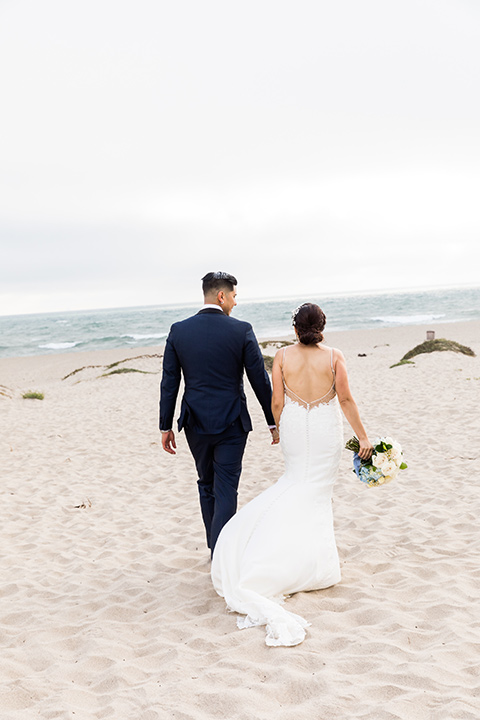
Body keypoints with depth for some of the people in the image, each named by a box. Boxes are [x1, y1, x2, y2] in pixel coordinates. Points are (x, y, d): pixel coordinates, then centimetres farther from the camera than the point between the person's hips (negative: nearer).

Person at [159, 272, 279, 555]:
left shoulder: (178, 331, -2)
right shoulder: (241, 330, -9)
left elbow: (169, 383, 0)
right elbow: (260, 380, -5)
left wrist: (166, 426, 8)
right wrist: (273, 422, 5)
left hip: (196, 423, 3)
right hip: (231, 423, -3)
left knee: (207, 486, 20)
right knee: (226, 490, 4)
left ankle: (216, 547, 32)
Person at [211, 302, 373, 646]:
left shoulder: (283, 356, -7)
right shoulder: (334, 357, -10)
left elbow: (277, 403, -4)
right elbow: (346, 400, -7)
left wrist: (279, 428, 15)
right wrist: (363, 436, 1)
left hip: (294, 425, 1)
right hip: (327, 426, -1)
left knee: (298, 482, 16)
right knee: (319, 489, 10)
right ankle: (315, 552, 13)